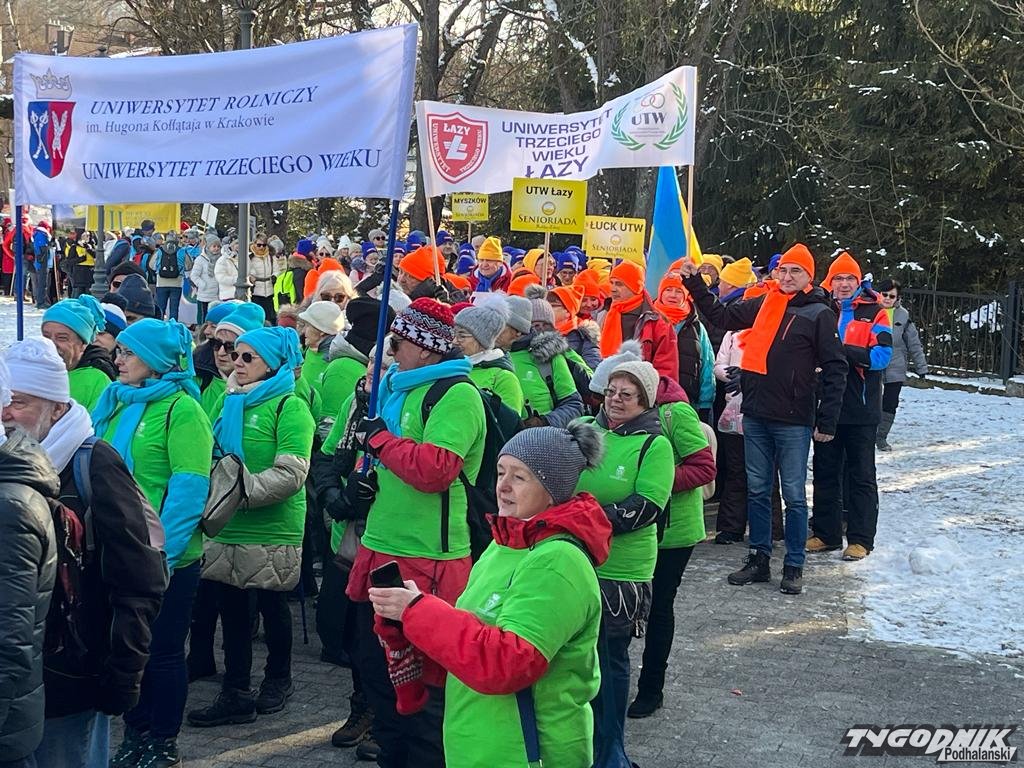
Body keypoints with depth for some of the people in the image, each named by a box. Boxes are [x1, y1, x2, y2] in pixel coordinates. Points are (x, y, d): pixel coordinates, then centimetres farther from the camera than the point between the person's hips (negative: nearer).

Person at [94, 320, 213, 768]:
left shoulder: (181, 409, -12)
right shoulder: (116, 404, 9)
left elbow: (190, 488, -17)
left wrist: (163, 551, -20)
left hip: (165, 555, -7)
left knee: (162, 650, 5)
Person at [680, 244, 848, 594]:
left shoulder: (819, 313, -5)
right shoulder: (763, 304, 9)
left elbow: (834, 369, -6)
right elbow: (721, 316, 20)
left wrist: (827, 421, -9)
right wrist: (694, 283, 11)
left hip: (794, 420, -5)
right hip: (756, 415, 5)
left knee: (793, 496, 3)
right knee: (756, 491, 11)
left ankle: (794, 567, 12)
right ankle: (759, 560, 21)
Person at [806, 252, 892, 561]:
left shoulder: (874, 313, -2)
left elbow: (881, 355, -13)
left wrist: (842, 351, -22)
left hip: (860, 410, -4)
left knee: (861, 476, 3)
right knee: (825, 472, 11)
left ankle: (860, 539, 8)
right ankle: (825, 533, 20)